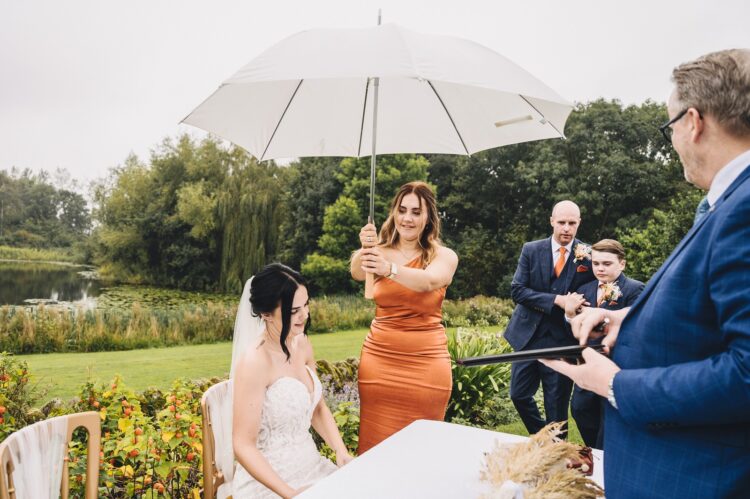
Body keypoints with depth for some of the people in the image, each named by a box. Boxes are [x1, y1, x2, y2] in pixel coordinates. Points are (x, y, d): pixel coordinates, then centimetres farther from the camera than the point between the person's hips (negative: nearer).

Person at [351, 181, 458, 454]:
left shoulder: (444, 256, -1)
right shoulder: (380, 252, 3)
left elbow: (429, 281, -23)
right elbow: (357, 273, -18)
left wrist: (389, 269, -41)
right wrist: (364, 253, -40)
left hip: (426, 363, -1)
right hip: (378, 359, 1)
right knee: (376, 443, 4)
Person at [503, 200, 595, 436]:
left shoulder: (589, 255, -4)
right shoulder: (531, 250, -1)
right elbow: (517, 290, -9)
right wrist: (555, 299, -18)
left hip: (562, 339, -2)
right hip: (529, 335, 2)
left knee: (557, 406, 7)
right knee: (519, 395, 11)